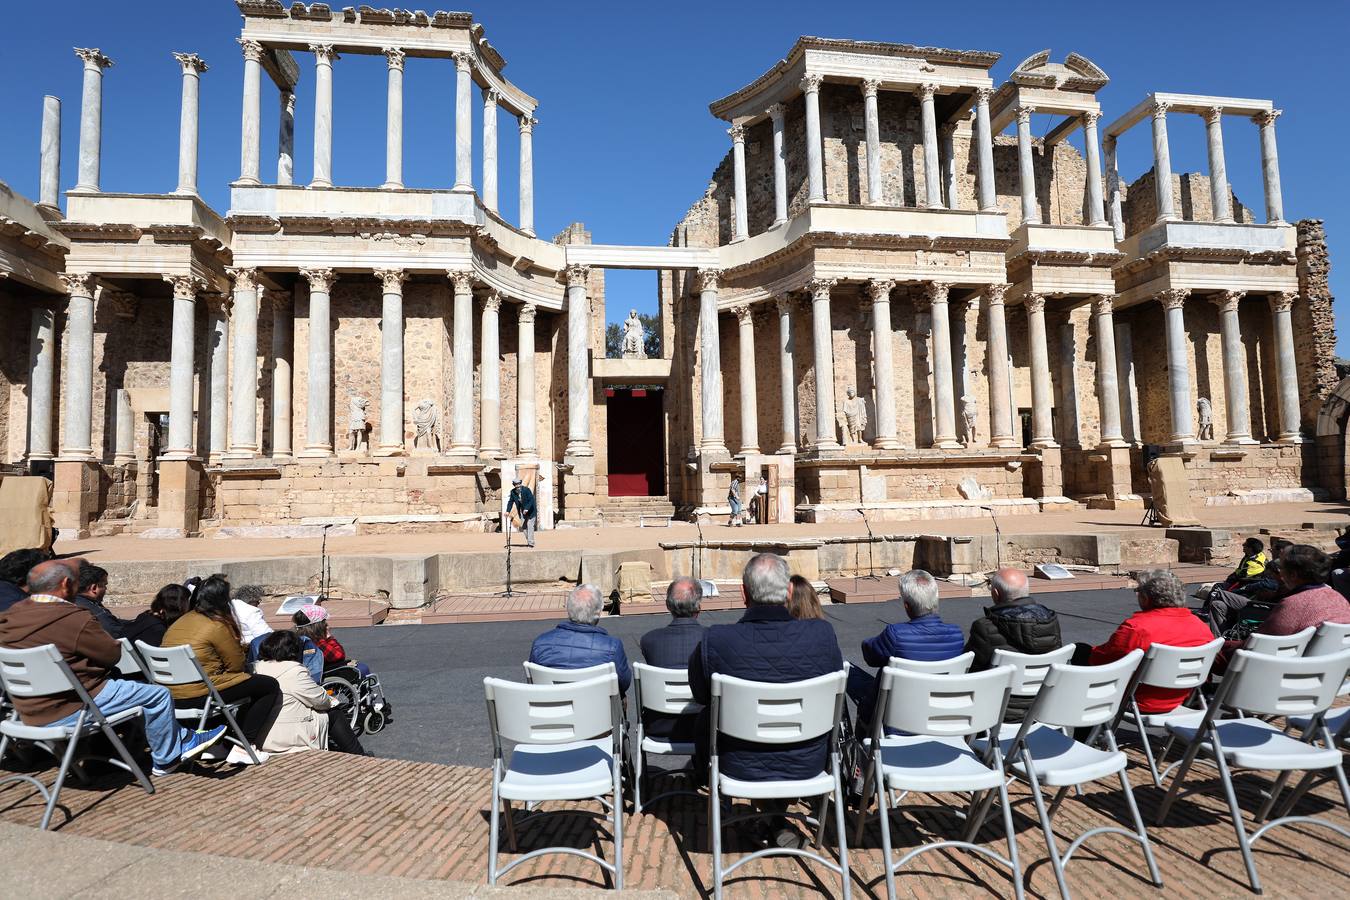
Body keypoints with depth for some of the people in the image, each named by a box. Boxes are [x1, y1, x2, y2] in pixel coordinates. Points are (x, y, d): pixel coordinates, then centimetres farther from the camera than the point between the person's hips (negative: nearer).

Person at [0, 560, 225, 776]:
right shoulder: (74, 618, -25)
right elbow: (113, 654, -12)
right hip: (68, 711, -10)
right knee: (158, 694, -2)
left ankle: (181, 737, 27)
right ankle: (166, 759, 17)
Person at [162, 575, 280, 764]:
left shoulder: (179, 622, 12)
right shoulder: (217, 626, -13)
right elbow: (236, 665, -7)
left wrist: (238, 647, 18)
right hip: (197, 695, -9)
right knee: (270, 686, -2)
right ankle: (243, 748, -4)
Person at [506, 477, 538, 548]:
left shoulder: (526, 490, -22)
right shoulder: (513, 492, -6)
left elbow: (531, 500, -26)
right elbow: (510, 502, 1)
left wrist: (527, 509, -35)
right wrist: (508, 511, -11)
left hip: (531, 510, -6)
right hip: (523, 511, 6)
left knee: (530, 525, -13)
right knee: (523, 526, 3)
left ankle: (531, 543, -15)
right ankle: (528, 541, 15)